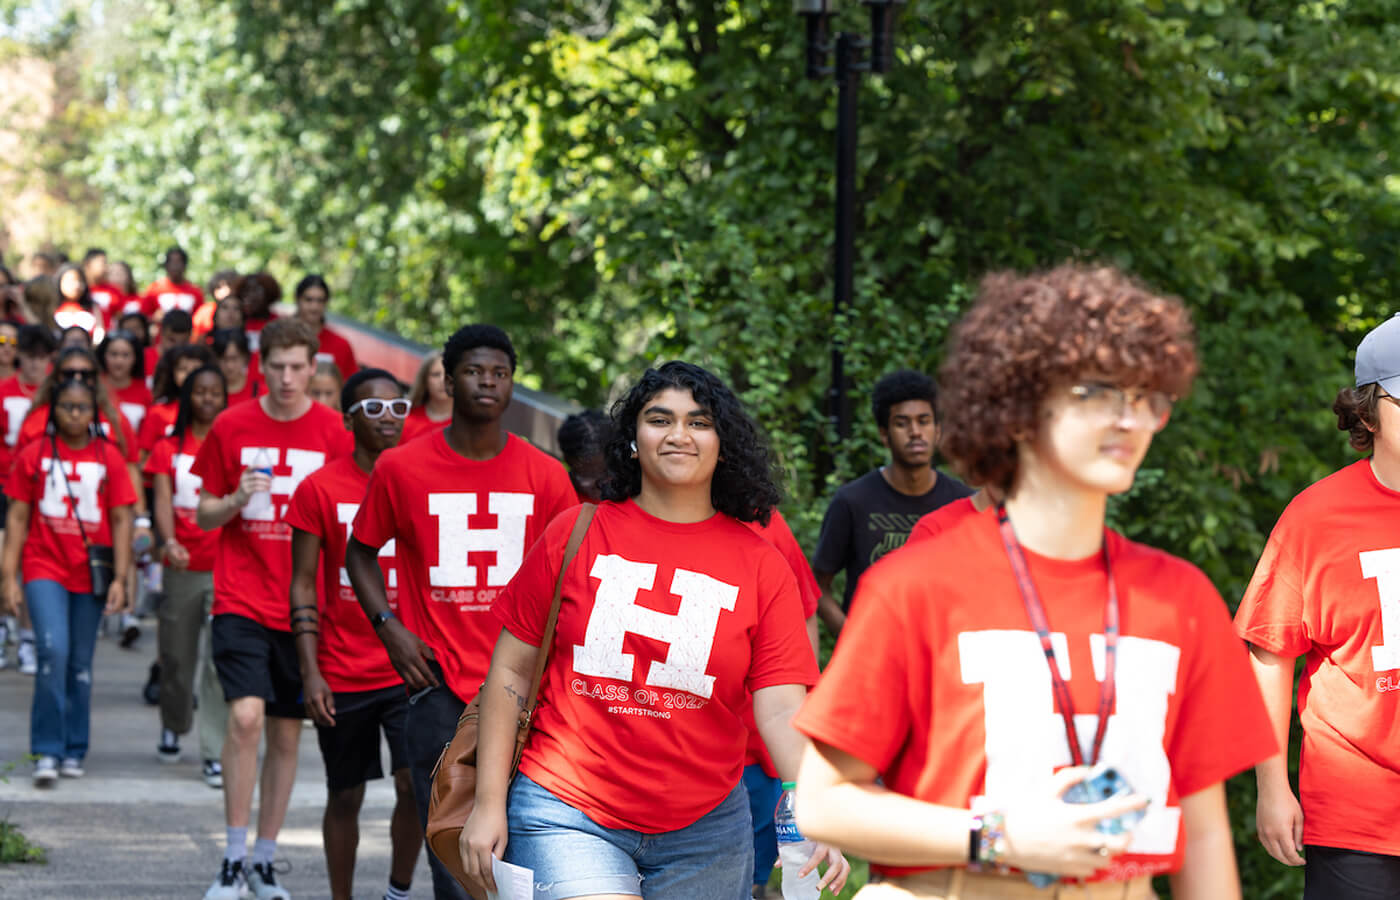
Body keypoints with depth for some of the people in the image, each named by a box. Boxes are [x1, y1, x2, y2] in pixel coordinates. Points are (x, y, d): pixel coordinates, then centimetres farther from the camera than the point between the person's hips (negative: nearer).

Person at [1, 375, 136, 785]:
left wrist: (120, 578, -2)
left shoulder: (109, 458, 4)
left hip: (90, 575, 2)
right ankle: (47, 751, -10)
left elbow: (121, 520, 5)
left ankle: (74, 752, 19)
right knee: (54, 650, -17)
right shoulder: (33, 455, 2)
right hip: (44, 569, -2)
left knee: (81, 662, 6)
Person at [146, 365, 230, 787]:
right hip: (182, 566, 2)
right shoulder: (169, 448, 7)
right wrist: (170, 542, -22)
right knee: (177, 656, 11)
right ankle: (172, 729, 37)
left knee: (221, 658, -11)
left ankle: (214, 753, -10)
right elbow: (163, 501, -4)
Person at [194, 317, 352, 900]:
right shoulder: (231, 427, 2)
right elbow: (204, 515, 8)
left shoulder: (333, 434, 1)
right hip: (241, 601, -1)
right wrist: (236, 499, -13)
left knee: (286, 733, 6)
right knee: (246, 717, -17)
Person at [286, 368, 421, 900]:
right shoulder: (320, 489, -2)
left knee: (415, 783, -12)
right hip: (343, 674, -1)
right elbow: (303, 584, -1)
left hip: (410, 670, 1)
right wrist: (311, 672, -8)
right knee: (345, 796, 8)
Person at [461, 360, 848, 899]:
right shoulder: (577, 536, 0)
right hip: (568, 810, -2)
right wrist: (489, 803, 0)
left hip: (703, 829, 2)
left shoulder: (761, 566, 2)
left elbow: (782, 710, -6)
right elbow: (512, 670, 3)